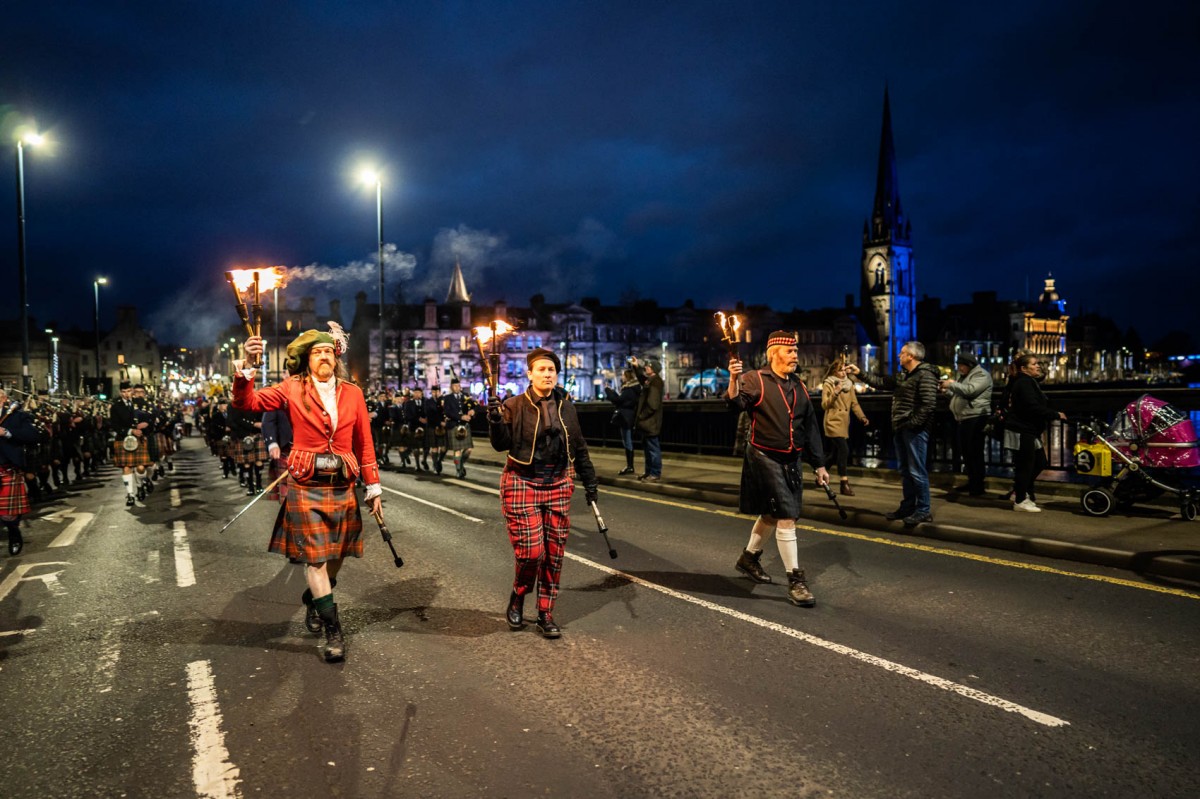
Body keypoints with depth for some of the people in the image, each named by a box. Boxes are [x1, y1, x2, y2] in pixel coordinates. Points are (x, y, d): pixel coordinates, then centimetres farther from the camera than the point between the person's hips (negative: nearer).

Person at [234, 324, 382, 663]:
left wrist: (373, 486, 5)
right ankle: (333, 630, 4)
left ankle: (315, 597, 42)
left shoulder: (353, 393, 4)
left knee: (336, 554, 13)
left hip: (343, 487, 3)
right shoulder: (292, 389, -1)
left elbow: (364, 443, 6)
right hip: (305, 487, -3)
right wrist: (245, 369, -25)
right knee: (314, 557, -3)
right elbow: (247, 403, -9)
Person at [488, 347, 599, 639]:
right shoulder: (515, 406, -5)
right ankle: (517, 598, 21)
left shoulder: (566, 406, 7)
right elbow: (501, 444, -10)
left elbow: (579, 447, 15)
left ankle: (545, 614, 18)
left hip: (558, 486, 4)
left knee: (554, 552, 4)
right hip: (522, 484, -4)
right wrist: (496, 421, -27)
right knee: (531, 550, -9)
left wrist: (589, 479, 15)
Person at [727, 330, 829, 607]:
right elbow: (737, 403, -25)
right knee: (786, 517, -10)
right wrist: (734, 380, -44)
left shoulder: (799, 387, 12)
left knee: (772, 514, 18)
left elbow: (811, 427, 15)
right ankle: (795, 581, -4)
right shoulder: (756, 380, -8)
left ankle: (749, 558, 39)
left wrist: (819, 465, 14)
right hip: (765, 458, -7)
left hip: (791, 461, 7)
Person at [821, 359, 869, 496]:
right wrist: (835, 393, -24)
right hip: (833, 423, -6)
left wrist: (862, 416, -5)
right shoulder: (828, 385, -4)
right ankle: (844, 484, -11)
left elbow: (854, 403, 9)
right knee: (844, 450, -16)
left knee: (835, 453, 13)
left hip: (844, 424, 7)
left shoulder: (849, 384, 12)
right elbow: (824, 405, -12)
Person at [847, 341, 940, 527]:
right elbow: (880, 382, 25)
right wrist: (859, 373, 21)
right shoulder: (903, 375, 16)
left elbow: (928, 403, -21)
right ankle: (908, 506, 25)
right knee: (905, 470, 15)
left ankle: (923, 510, 3)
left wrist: (913, 423, -19)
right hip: (900, 428, 10)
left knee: (917, 470, -5)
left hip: (914, 429, -10)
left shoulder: (925, 375, -13)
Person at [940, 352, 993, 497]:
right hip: (963, 419, 10)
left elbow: (970, 390, -25)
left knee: (975, 453, -8)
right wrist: (947, 390, 6)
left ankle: (978, 487, -4)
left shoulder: (982, 375, -9)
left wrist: (951, 384, -17)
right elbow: (958, 395, 25)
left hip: (975, 419, -9)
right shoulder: (964, 376, 20)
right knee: (965, 452, 13)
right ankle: (971, 482, 24)